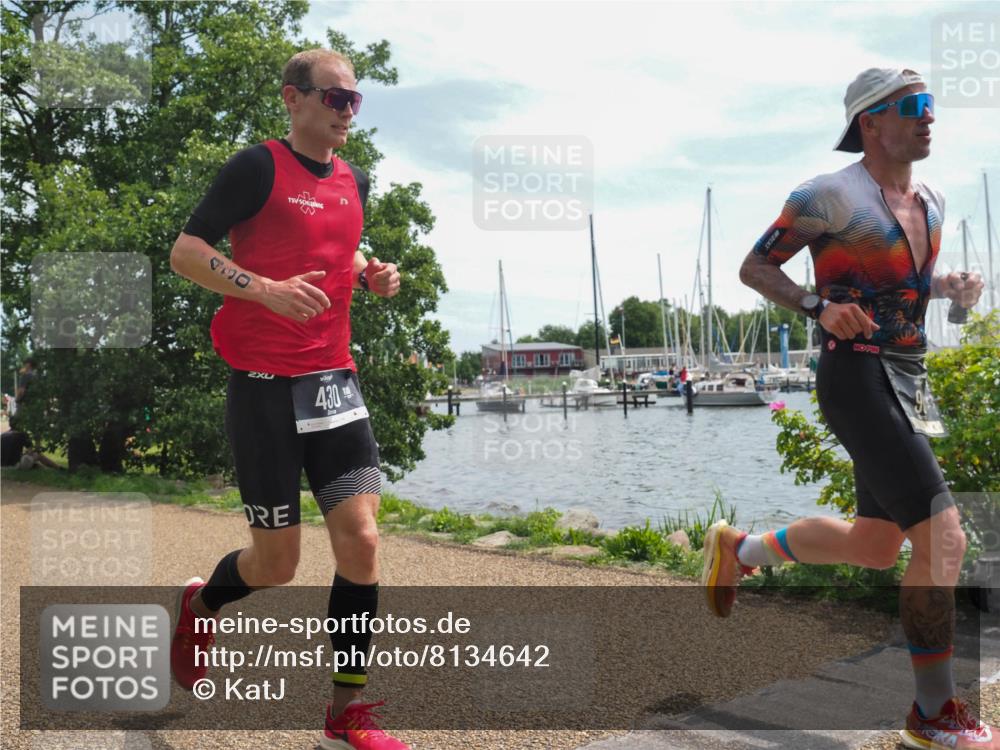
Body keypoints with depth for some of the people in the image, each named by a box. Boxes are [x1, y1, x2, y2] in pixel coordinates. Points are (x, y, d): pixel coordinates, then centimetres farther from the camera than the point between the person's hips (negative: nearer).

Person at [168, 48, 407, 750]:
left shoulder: (353, 181, 14)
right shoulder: (258, 167, -6)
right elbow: (185, 251, -8)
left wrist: (370, 273, 8)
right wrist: (266, 289, -22)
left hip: (336, 378, 6)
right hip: (265, 383, -5)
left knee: (362, 540, -5)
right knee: (277, 562, 2)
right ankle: (200, 604, 37)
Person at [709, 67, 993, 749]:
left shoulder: (931, 202, 13)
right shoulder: (833, 196, -10)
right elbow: (754, 268, -5)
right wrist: (819, 307, -20)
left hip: (908, 383, 9)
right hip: (858, 379, -9)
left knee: (877, 546, 16)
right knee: (942, 537, -13)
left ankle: (737, 549, 35)